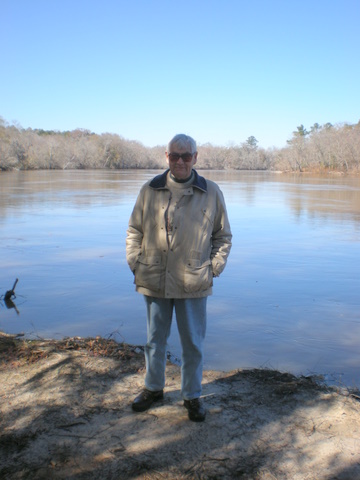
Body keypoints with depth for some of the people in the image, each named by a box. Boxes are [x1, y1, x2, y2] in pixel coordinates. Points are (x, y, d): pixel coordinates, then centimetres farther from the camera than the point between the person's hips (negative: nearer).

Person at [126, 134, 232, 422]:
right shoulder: (150, 190, 4)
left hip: (193, 285, -1)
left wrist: (213, 268, 0)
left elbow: (223, 236, 8)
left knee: (193, 344, 10)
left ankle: (192, 396, 29)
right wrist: (135, 263, 2)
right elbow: (134, 231, 11)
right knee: (155, 340, 17)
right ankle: (153, 388, 37)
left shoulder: (211, 193, 2)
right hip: (154, 282, 1)